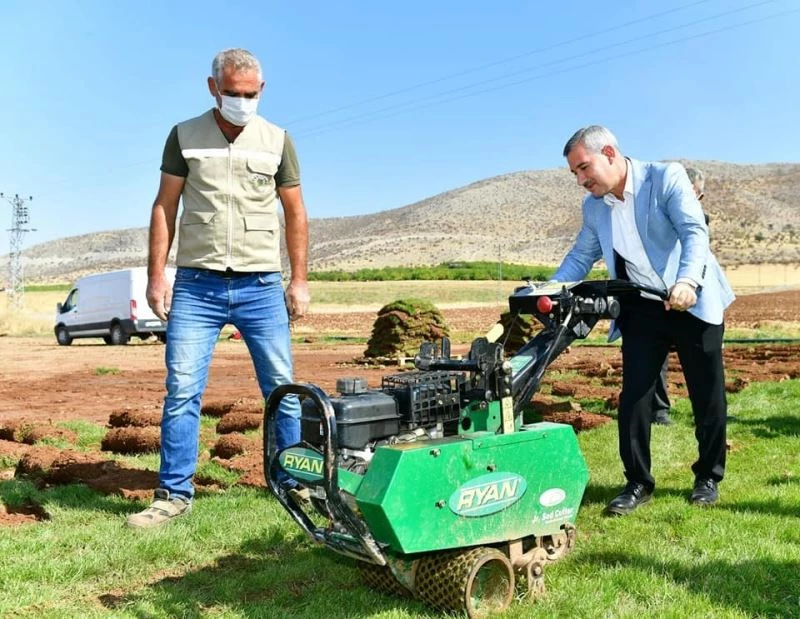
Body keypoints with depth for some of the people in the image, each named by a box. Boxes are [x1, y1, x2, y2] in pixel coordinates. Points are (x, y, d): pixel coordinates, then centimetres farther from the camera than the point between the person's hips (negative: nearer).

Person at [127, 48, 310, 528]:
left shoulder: (277, 141, 7)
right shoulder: (184, 136, 6)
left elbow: (296, 213, 9)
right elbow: (165, 207, 7)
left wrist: (300, 281, 3)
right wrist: (156, 275, 0)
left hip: (262, 286, 1)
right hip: (196, 285, 0)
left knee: (283, 389, 5)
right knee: (182, 390, -2)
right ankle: (174, 495, 8)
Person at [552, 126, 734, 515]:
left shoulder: (666, 177, -13)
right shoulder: (593, 206, 4)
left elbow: (695, 232, -22)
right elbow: (581, 256, 10)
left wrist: (687, 282, -39)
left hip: (692, 301, -4)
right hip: (642, 308, 4)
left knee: (707, 395, 6)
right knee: (633, 394, -2)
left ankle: (708, 477, 23)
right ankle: (638, 483, 9)